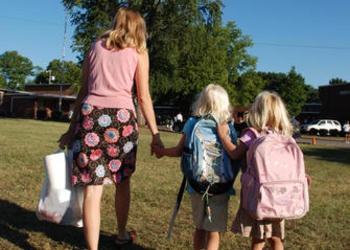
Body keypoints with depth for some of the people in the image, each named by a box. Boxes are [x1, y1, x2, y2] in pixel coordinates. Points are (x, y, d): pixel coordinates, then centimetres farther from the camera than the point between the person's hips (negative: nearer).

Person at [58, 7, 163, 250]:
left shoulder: (96, 47, 17)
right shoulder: (138, 52, 10)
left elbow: (84, 91, 14)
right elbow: (143, 96, 1)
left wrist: (72, 128, 17)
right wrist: (155, 134, 3)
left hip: (90, 114, 2)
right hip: (121, 117, -1)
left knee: (93, 188, -1)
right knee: (122, 181, 18)